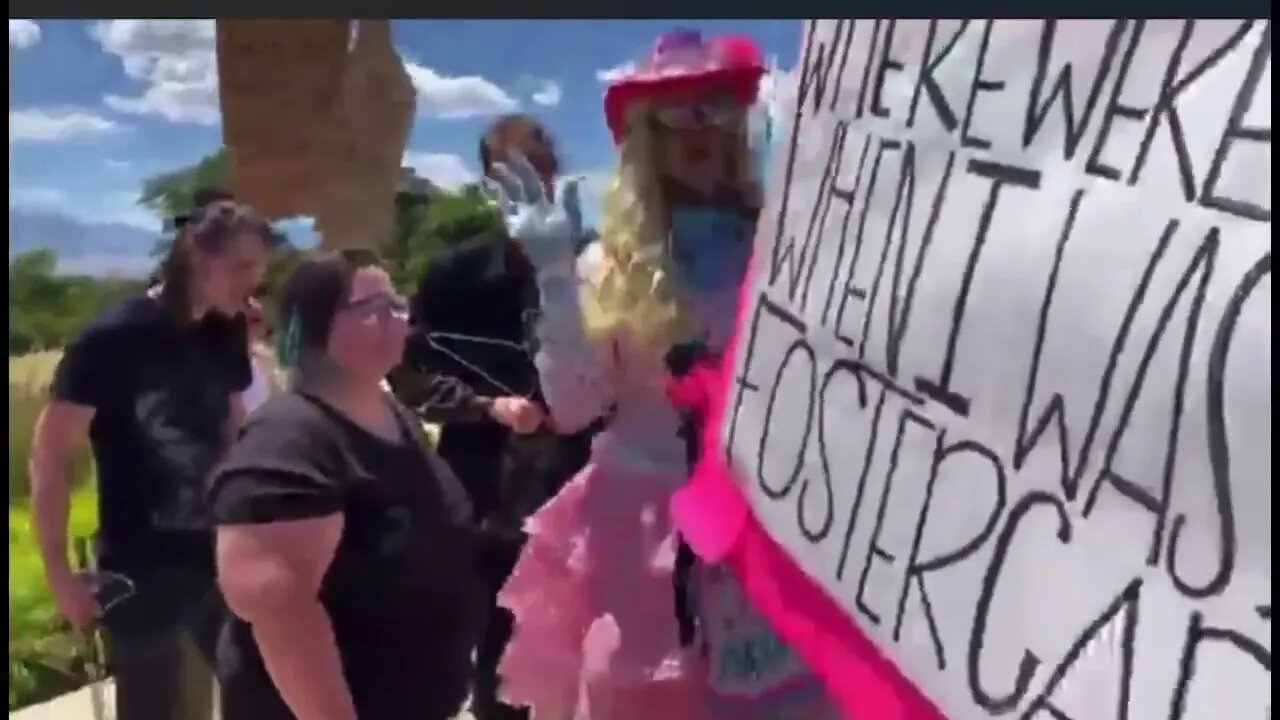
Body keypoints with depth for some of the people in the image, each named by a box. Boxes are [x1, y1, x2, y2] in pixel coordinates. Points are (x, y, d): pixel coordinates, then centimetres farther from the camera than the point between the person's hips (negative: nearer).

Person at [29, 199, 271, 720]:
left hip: (218, 559, 5)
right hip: (138, 573, -5)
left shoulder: (225, 337, 1)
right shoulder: (111, 340, -15)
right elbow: (48, 457, -11)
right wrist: (58, 573, -13)